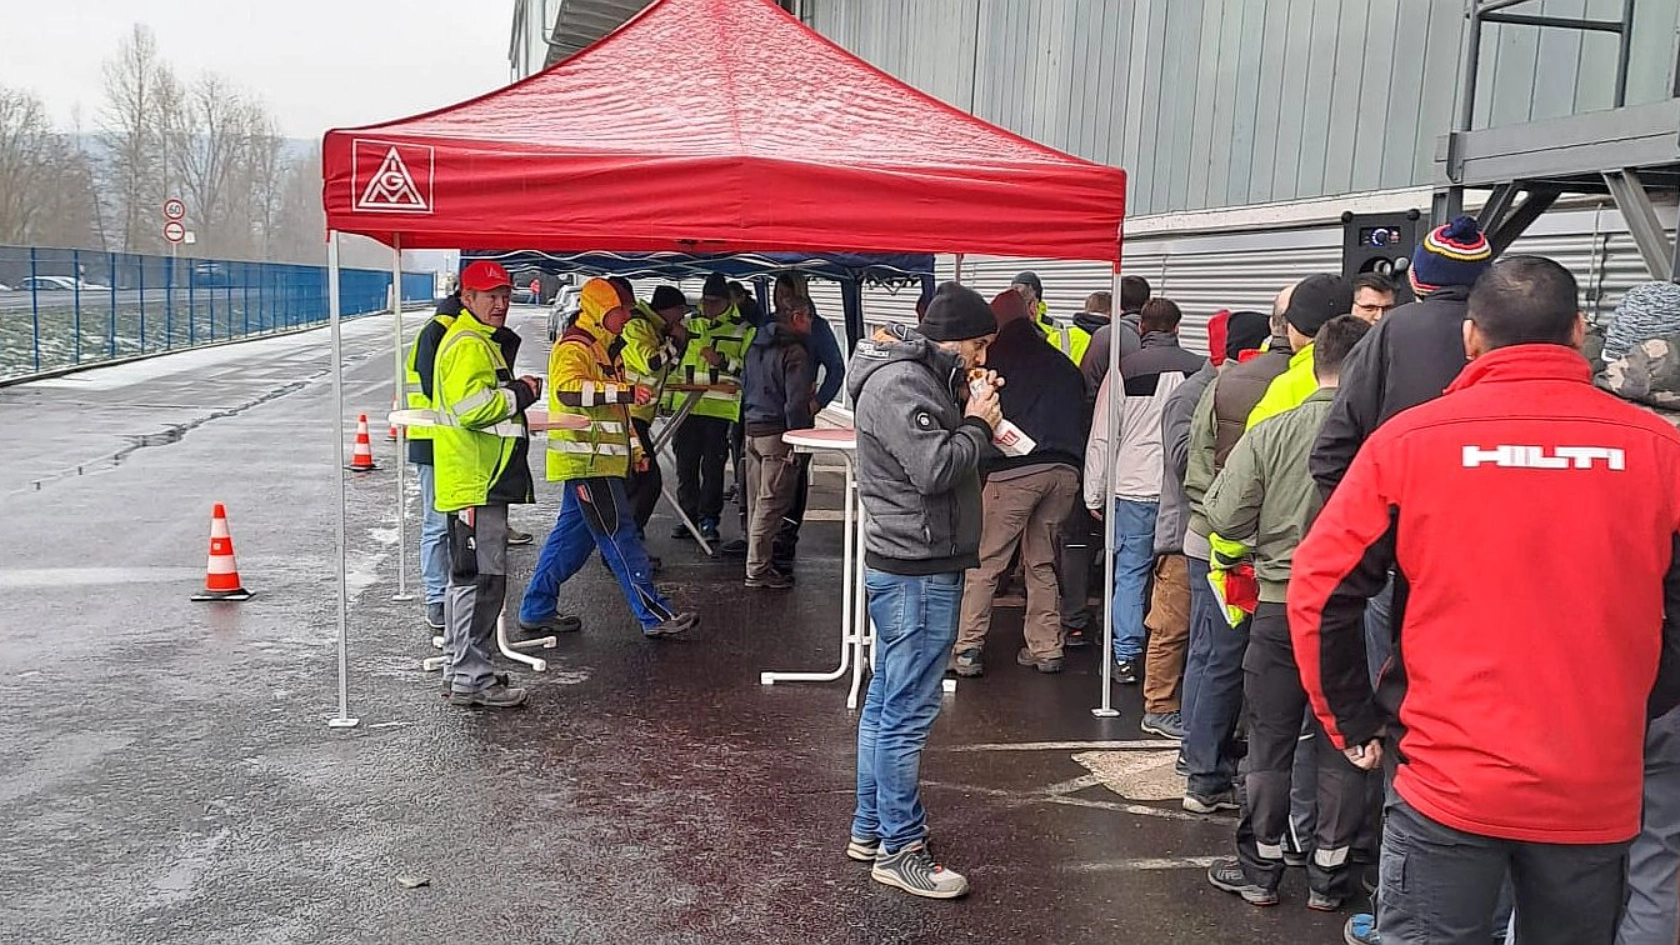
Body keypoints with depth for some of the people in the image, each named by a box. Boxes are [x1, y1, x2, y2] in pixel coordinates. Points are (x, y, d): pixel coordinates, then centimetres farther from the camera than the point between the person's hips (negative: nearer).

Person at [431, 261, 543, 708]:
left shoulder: (478, 341, 21)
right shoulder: (468, 344, -13)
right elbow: (470, 407, -25)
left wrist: (516, 392, 11)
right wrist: (519, 396, -14)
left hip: (481, 481, 11)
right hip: (474, 482, -11)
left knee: (468, 578, 17)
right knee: (481, 578, -8)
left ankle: (458, 668, 27)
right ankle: (471, 678, -2)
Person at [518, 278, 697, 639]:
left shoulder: (600, 348, 21)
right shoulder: (574, 347, -11)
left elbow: (612, 408, 30)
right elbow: (568, 389, -32)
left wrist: (634, 447, 24)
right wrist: (625, 391, -34)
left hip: (596, 461, 10)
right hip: (585, 461, -10)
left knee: (572, 536, 13)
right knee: (620, 536, -8)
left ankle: (536, 610, 20)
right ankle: (655, 615, -5)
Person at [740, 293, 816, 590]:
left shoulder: (756, 346, 14)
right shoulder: (794, 351, -13)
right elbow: (795, 402, -19)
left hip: (752, 428, 9)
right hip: (777, 433, -9)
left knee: (756, 501, 15)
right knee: (772, 503, -4)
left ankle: (756, 563, 22)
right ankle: (758, 569, -2)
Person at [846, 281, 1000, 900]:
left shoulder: (916, 375, 16)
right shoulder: (899, 383, -17)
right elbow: (936, 468, -25)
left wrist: (968, 411, 3)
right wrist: (978, 422, -10)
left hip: (913, 567, 11)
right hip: (916, 572, -11)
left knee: (887, 701, 16)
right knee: (908, 711, -4)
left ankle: (870, 829, 27)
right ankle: (900, 849, 5)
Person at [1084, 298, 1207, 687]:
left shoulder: (1125, 370, -2)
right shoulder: (1200, 369, 0)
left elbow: (1101, 438, 0)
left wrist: (1094, 495, 8)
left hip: (1133, 488, -1)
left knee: (1129, 572, 6)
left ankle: (1126, 656, 8)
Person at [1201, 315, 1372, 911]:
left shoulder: (1270, 434, -11)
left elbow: (1224, 517, -10)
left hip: (1280, 605, 0)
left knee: (1269, 744, 13)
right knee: (1343, 748, 13)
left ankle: (1260, 870, 23)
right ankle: (1328, 877, 23)